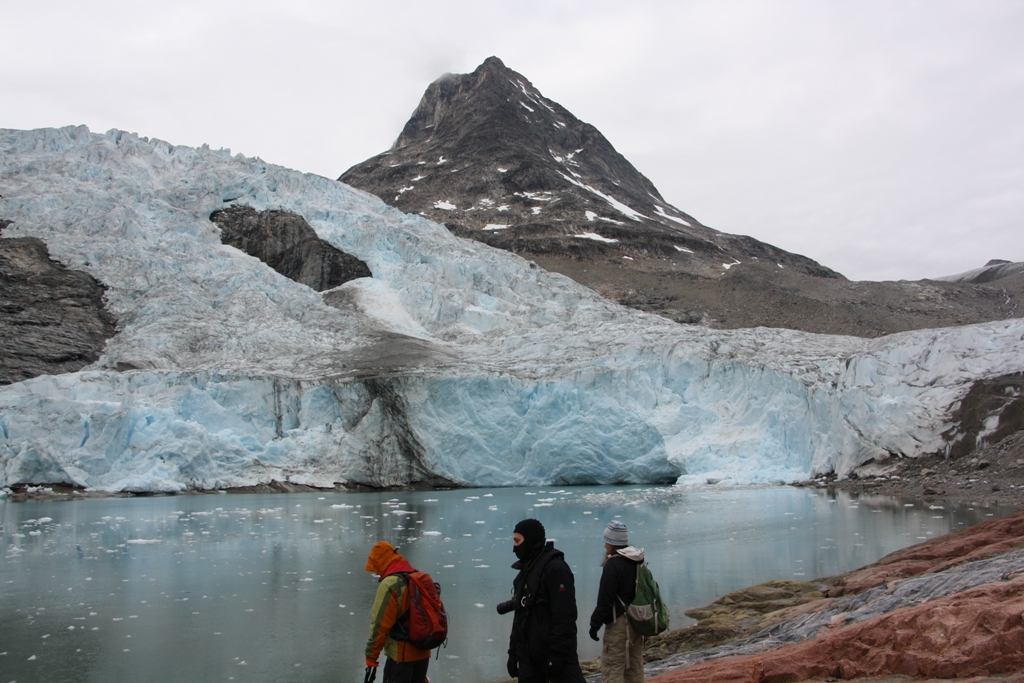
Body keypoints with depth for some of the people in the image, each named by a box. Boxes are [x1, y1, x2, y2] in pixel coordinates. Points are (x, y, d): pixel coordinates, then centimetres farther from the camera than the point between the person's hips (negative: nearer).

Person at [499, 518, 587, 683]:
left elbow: (564, 616, -20)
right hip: (528, 655, 9)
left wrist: (557, 654, -22)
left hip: (556, 654, -8)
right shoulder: (526, 569, 14)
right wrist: (513, 652, 17)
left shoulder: (555, 568, -14)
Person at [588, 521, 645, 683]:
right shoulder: (638, 562, 10)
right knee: (635, 668, 14)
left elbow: (605, 600, -17)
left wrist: (595, 624, -8)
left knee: (612, 670, -6)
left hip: (619, 623, -9)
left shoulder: (613, 565, -17)